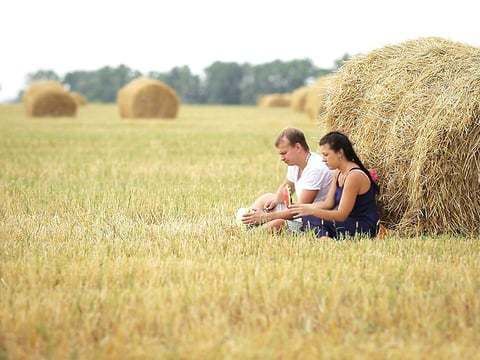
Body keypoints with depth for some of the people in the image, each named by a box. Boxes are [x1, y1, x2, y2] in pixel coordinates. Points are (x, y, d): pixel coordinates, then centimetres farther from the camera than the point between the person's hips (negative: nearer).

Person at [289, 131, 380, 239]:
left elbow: (341, 215, -21)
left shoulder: (354, 176, -19)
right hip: (350, 222, 9)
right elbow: (328, 203, 9)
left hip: (363, 229, -9)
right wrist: (304, 207, -7)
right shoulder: (338, 173, 10)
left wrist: (311, 211, -28)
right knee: (307, 217, -5)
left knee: (311, 219, -21)